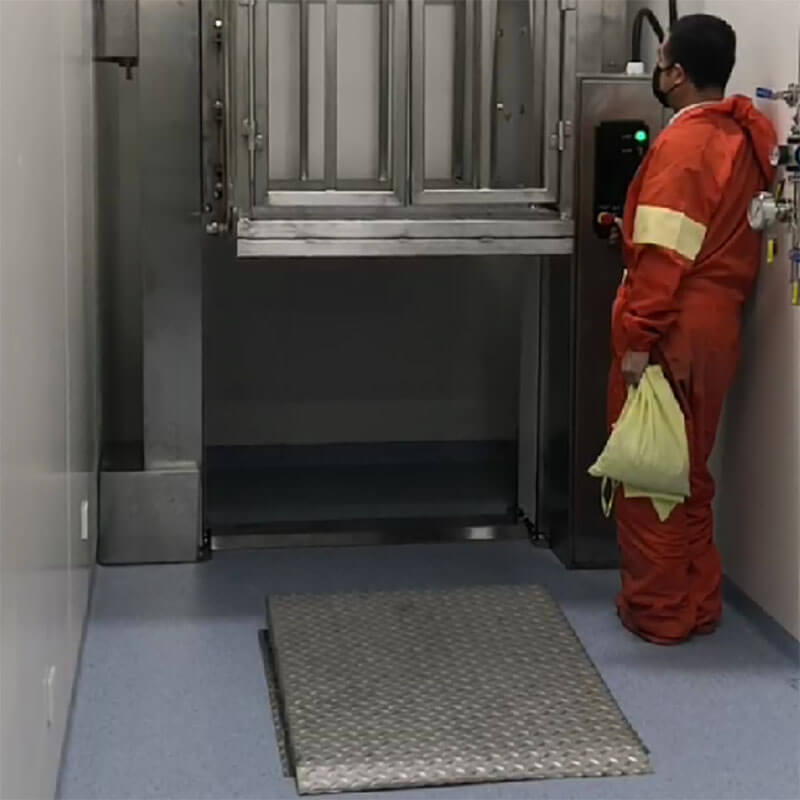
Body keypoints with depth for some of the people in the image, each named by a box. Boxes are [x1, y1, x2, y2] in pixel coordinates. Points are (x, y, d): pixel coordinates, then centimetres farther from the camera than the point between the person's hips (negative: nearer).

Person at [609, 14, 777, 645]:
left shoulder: (682, 144, -16)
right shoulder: (744, 136, 9)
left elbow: (662, 256, -20)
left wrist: (638, 339, -19)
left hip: (672, 334, -8)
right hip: (716, 327, 8)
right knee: (690, 473, 16)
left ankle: (658, 611, 10)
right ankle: (697, 604, 23)